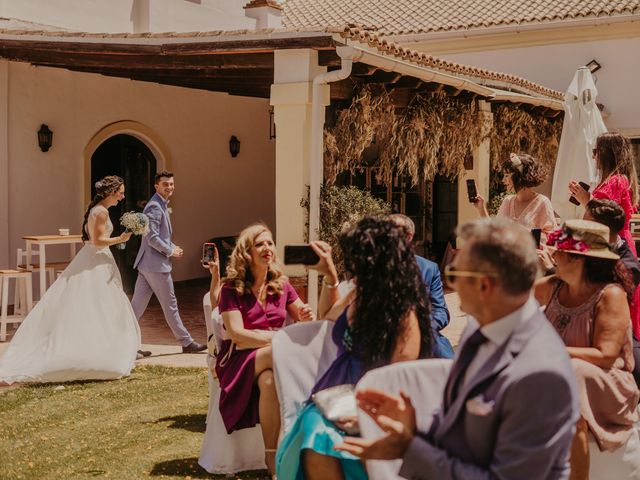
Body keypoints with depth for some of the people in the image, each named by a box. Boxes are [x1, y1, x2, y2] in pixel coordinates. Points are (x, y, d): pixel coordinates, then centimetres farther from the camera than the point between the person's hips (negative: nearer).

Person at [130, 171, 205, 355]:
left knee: (138, 305, 8)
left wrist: (172, 247, 10)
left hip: (147, 264, 10)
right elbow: (152, 238, -23)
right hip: (156, 264, -10)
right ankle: (187, 343, 12)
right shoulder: (155, 207, -15)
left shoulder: (161, 205, 17)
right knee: (170, 305, 2)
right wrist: (170, 251, -11)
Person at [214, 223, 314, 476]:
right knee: (271, 380, -36)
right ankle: (272, 455, -25)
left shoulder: (281, 284, 11)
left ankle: (274, 453, -27)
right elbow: (237, 334, -14)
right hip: (241, 359, -3)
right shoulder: (232, 288, -3)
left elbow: (304, 319, 16)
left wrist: (307, 318, -11)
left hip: (274, 358, 4)